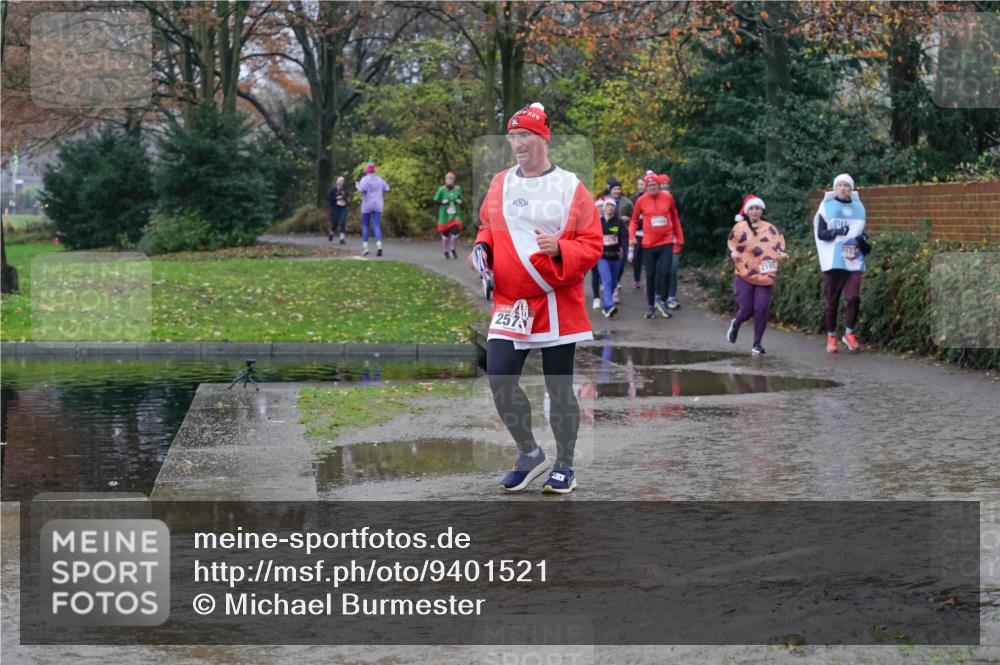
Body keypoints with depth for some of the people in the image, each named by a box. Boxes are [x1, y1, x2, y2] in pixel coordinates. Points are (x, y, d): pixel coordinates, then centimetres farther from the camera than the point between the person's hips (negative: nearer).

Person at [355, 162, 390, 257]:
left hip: (367, 206, -2)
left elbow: (362, 189, -21)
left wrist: (357, 186, 0)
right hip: (378, 206, 3)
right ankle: (379, 245, -24)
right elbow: (387, 188, 8)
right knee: (376, 226, -2)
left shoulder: (365, 179, -6)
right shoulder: (379, 179, 6)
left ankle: (365, 248, 6)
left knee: (365, 226, 10)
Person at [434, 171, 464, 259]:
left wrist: (460, 201, -5)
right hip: (444, 215, -1)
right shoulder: (441, 189, -5)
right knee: (445, 234, 3)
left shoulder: (458, 189, 3)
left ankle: (452, 249, 5)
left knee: (455, 230, -17)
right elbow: (435, 200, 0)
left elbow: (461, 199, 17)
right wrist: (442, 202, -18)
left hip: (455, 215, 1)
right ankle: (446, 251, 24)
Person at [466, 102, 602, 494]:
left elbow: (592, 246, -5)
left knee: (559, 388, 5)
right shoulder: (500, 184, 9)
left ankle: (564, 466, 21)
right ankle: (529, 454, 13)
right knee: (499, 378, -8)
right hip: (510, 302, 3)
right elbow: (488, 226, 24)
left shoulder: (570, 187, -4)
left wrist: (559, 249, -23)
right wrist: (482, 248, 3)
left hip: (558, 304, -3)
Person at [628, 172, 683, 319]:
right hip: (648, 243, 0)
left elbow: (675, 218, 10)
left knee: (665, 272, -9)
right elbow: (634, 220, 7)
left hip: (666, 242, 0)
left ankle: (661, 300, 11)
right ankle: (650, 306, 16)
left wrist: (679, 238, 12)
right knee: (650, 275, 6)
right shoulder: (641, 201, -3)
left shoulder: (668, 198, -1)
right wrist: (632, 237, -8)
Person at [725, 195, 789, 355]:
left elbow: (779, 245, 10)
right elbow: (731, 247, 6)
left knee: (761, 309, -8)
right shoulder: (739, 228, 3)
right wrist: (734, 254, -16)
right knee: (746, 309, -4)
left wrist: (782, 255, -11)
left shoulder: (770, 229, 8)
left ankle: (757, 344, 4)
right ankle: (735, 324, 32)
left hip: (764, 276, 1)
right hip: (744, 276, -1)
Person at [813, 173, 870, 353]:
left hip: (854, 262, 2)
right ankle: (831, 337, 13)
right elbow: (820, 233, -4)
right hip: (833, 262, -2)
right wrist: (836, 232, -21)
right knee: (832, 301, 2)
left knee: (854, 297, -12)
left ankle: (849, 333, 2)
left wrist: (864, 242, 4)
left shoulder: (858, 207, 14)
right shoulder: (827, 206, 2)